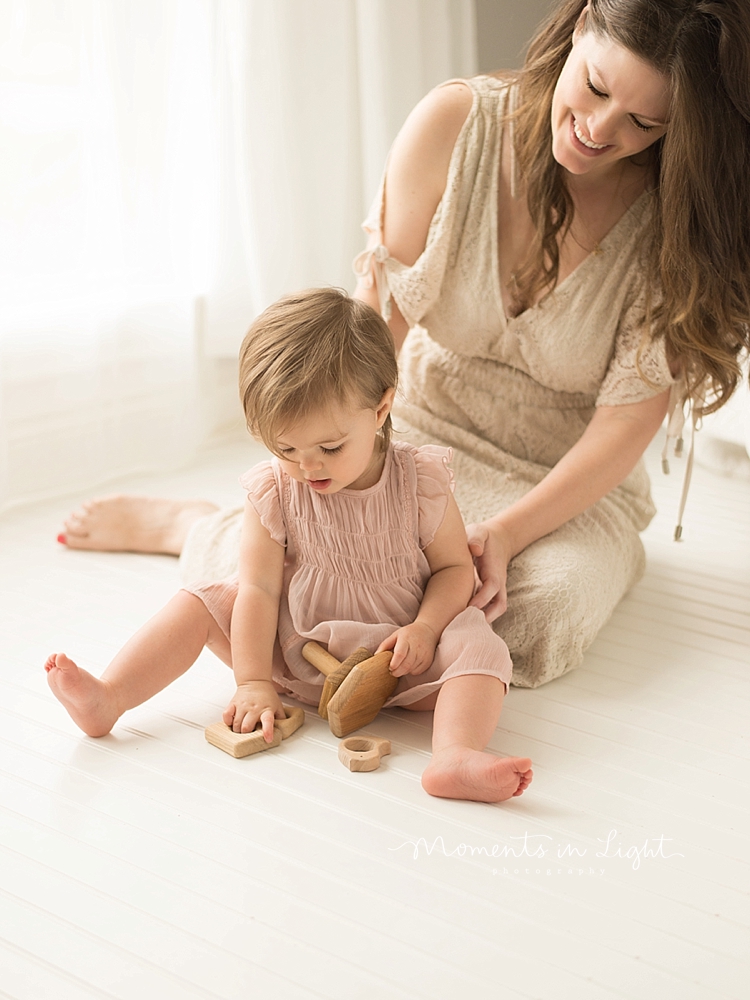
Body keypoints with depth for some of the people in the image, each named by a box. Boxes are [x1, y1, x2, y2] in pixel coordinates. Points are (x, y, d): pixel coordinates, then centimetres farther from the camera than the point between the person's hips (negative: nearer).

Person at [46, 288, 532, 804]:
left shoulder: (421, 481, -14)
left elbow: (455, 567, -5)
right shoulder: (274, 490, -11)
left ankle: (456, 755, -53)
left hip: (397, 659, -2)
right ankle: (108, 699, -17)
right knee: (203, 602, -10)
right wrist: (253, 682, -17)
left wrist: (424, 628, -23)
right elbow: (259, 588, -12)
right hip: (293, 650, 2)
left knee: (480, 648, -28)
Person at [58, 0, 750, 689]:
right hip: (424, 434, 0)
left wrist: (505, 535, -26)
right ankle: (180, 525, 10)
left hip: (572, 482, 1)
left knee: (537, 618, -32)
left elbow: (631, 414, -15)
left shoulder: (678, 211, -15)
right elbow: (380, 316, -8)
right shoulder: (458, 122, -14)